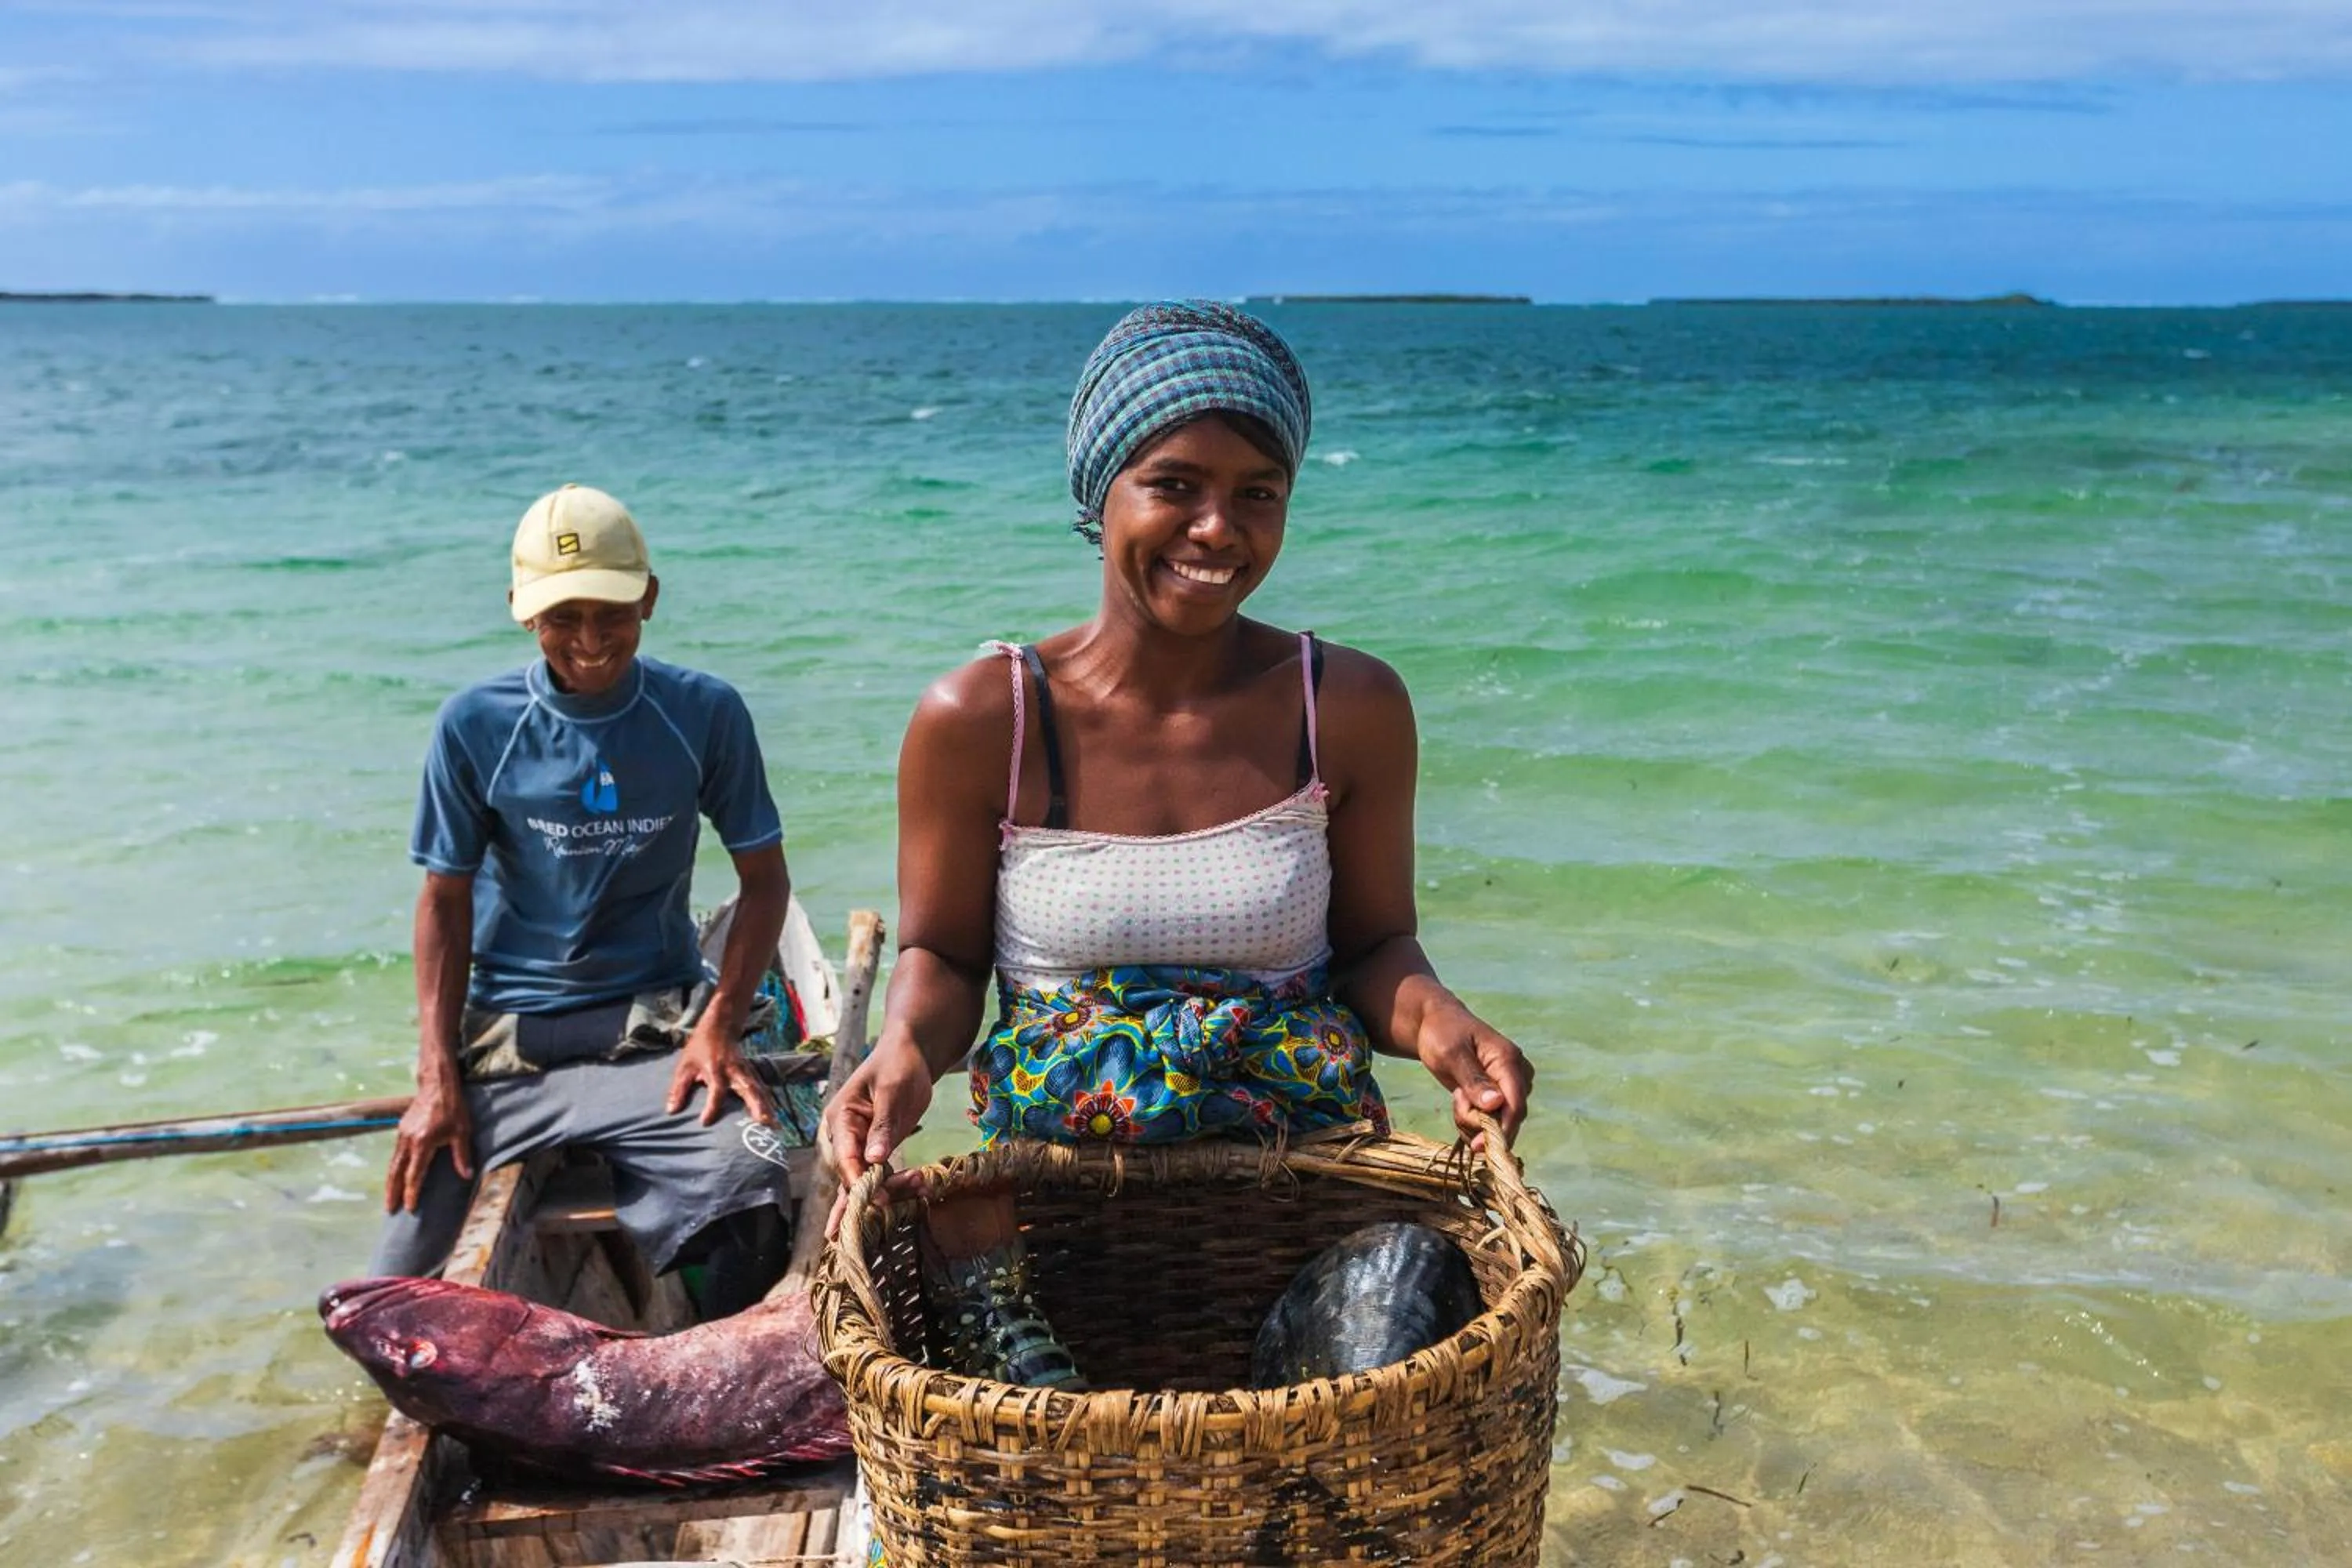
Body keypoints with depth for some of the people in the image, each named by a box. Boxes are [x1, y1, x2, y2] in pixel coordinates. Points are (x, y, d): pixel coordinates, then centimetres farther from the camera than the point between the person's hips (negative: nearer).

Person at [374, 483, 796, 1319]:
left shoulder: (706, 713, -4)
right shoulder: (475, 724, -3)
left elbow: (763, 880, 3)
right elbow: (446, 900, 4)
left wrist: (718, 1026, -10)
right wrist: (436, 1075, -4)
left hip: (656, 1030, -1)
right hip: (502, 1033, 1)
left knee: (750, 1186, -29)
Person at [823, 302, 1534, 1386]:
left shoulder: (1350, 709, 0)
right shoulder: (976, 722, -3)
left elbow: (1374, 944, 7)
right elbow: (942, 957, 4)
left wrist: (1432, 1020, -14)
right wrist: (907, 1050, -16)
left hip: (1307, 1174, 2)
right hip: (1051, 1189, -1)